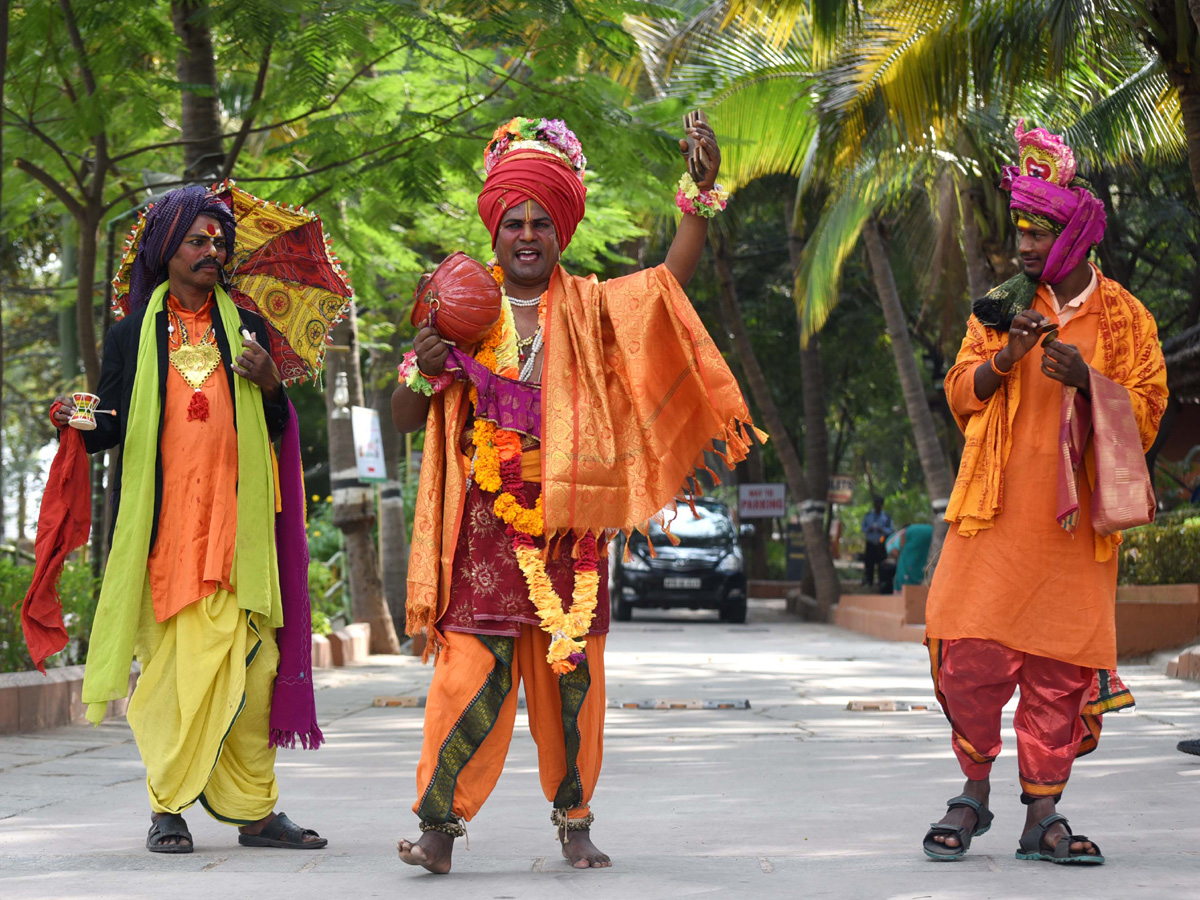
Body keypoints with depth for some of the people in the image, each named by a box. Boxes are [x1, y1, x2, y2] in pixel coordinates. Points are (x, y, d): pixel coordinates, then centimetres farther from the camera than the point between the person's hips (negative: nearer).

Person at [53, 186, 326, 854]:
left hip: (237, 521, 2)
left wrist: (271, 386, -4)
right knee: (177, 661, -8)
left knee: (249, 661, -2)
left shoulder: (245, 328, 16)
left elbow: (276, 429, 16)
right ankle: (168, 809, -1)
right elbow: (111, 427, 8)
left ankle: (255, 810, 3)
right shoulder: (133, 335, 11)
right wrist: (76, 423, -13)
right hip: (163, 526, -2)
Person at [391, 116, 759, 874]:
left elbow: (670, 281, -4)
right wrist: (423, 373, -13)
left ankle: (575, 819, 13)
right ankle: (441, 820, -8)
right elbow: (405, 420, 7)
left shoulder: (590, 308, 11)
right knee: (477, 667, -11)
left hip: (568, 519, 1)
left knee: (572, 670, 2)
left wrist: (701, 195, -14)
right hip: (486, 520, -1)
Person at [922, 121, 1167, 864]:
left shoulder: (1126, 320, 5)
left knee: (1062, 668, -1)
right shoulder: (1005, 306, 11)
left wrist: (1087, 381, -15)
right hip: (998, 511, 1)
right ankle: (974, 795, 12)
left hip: (1074, 521, -1)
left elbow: (1145, 414, 2)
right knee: (971, 656, -6)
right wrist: (1006, 356, -11)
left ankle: (1042, 816, 8)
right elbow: (961, 392, 8)